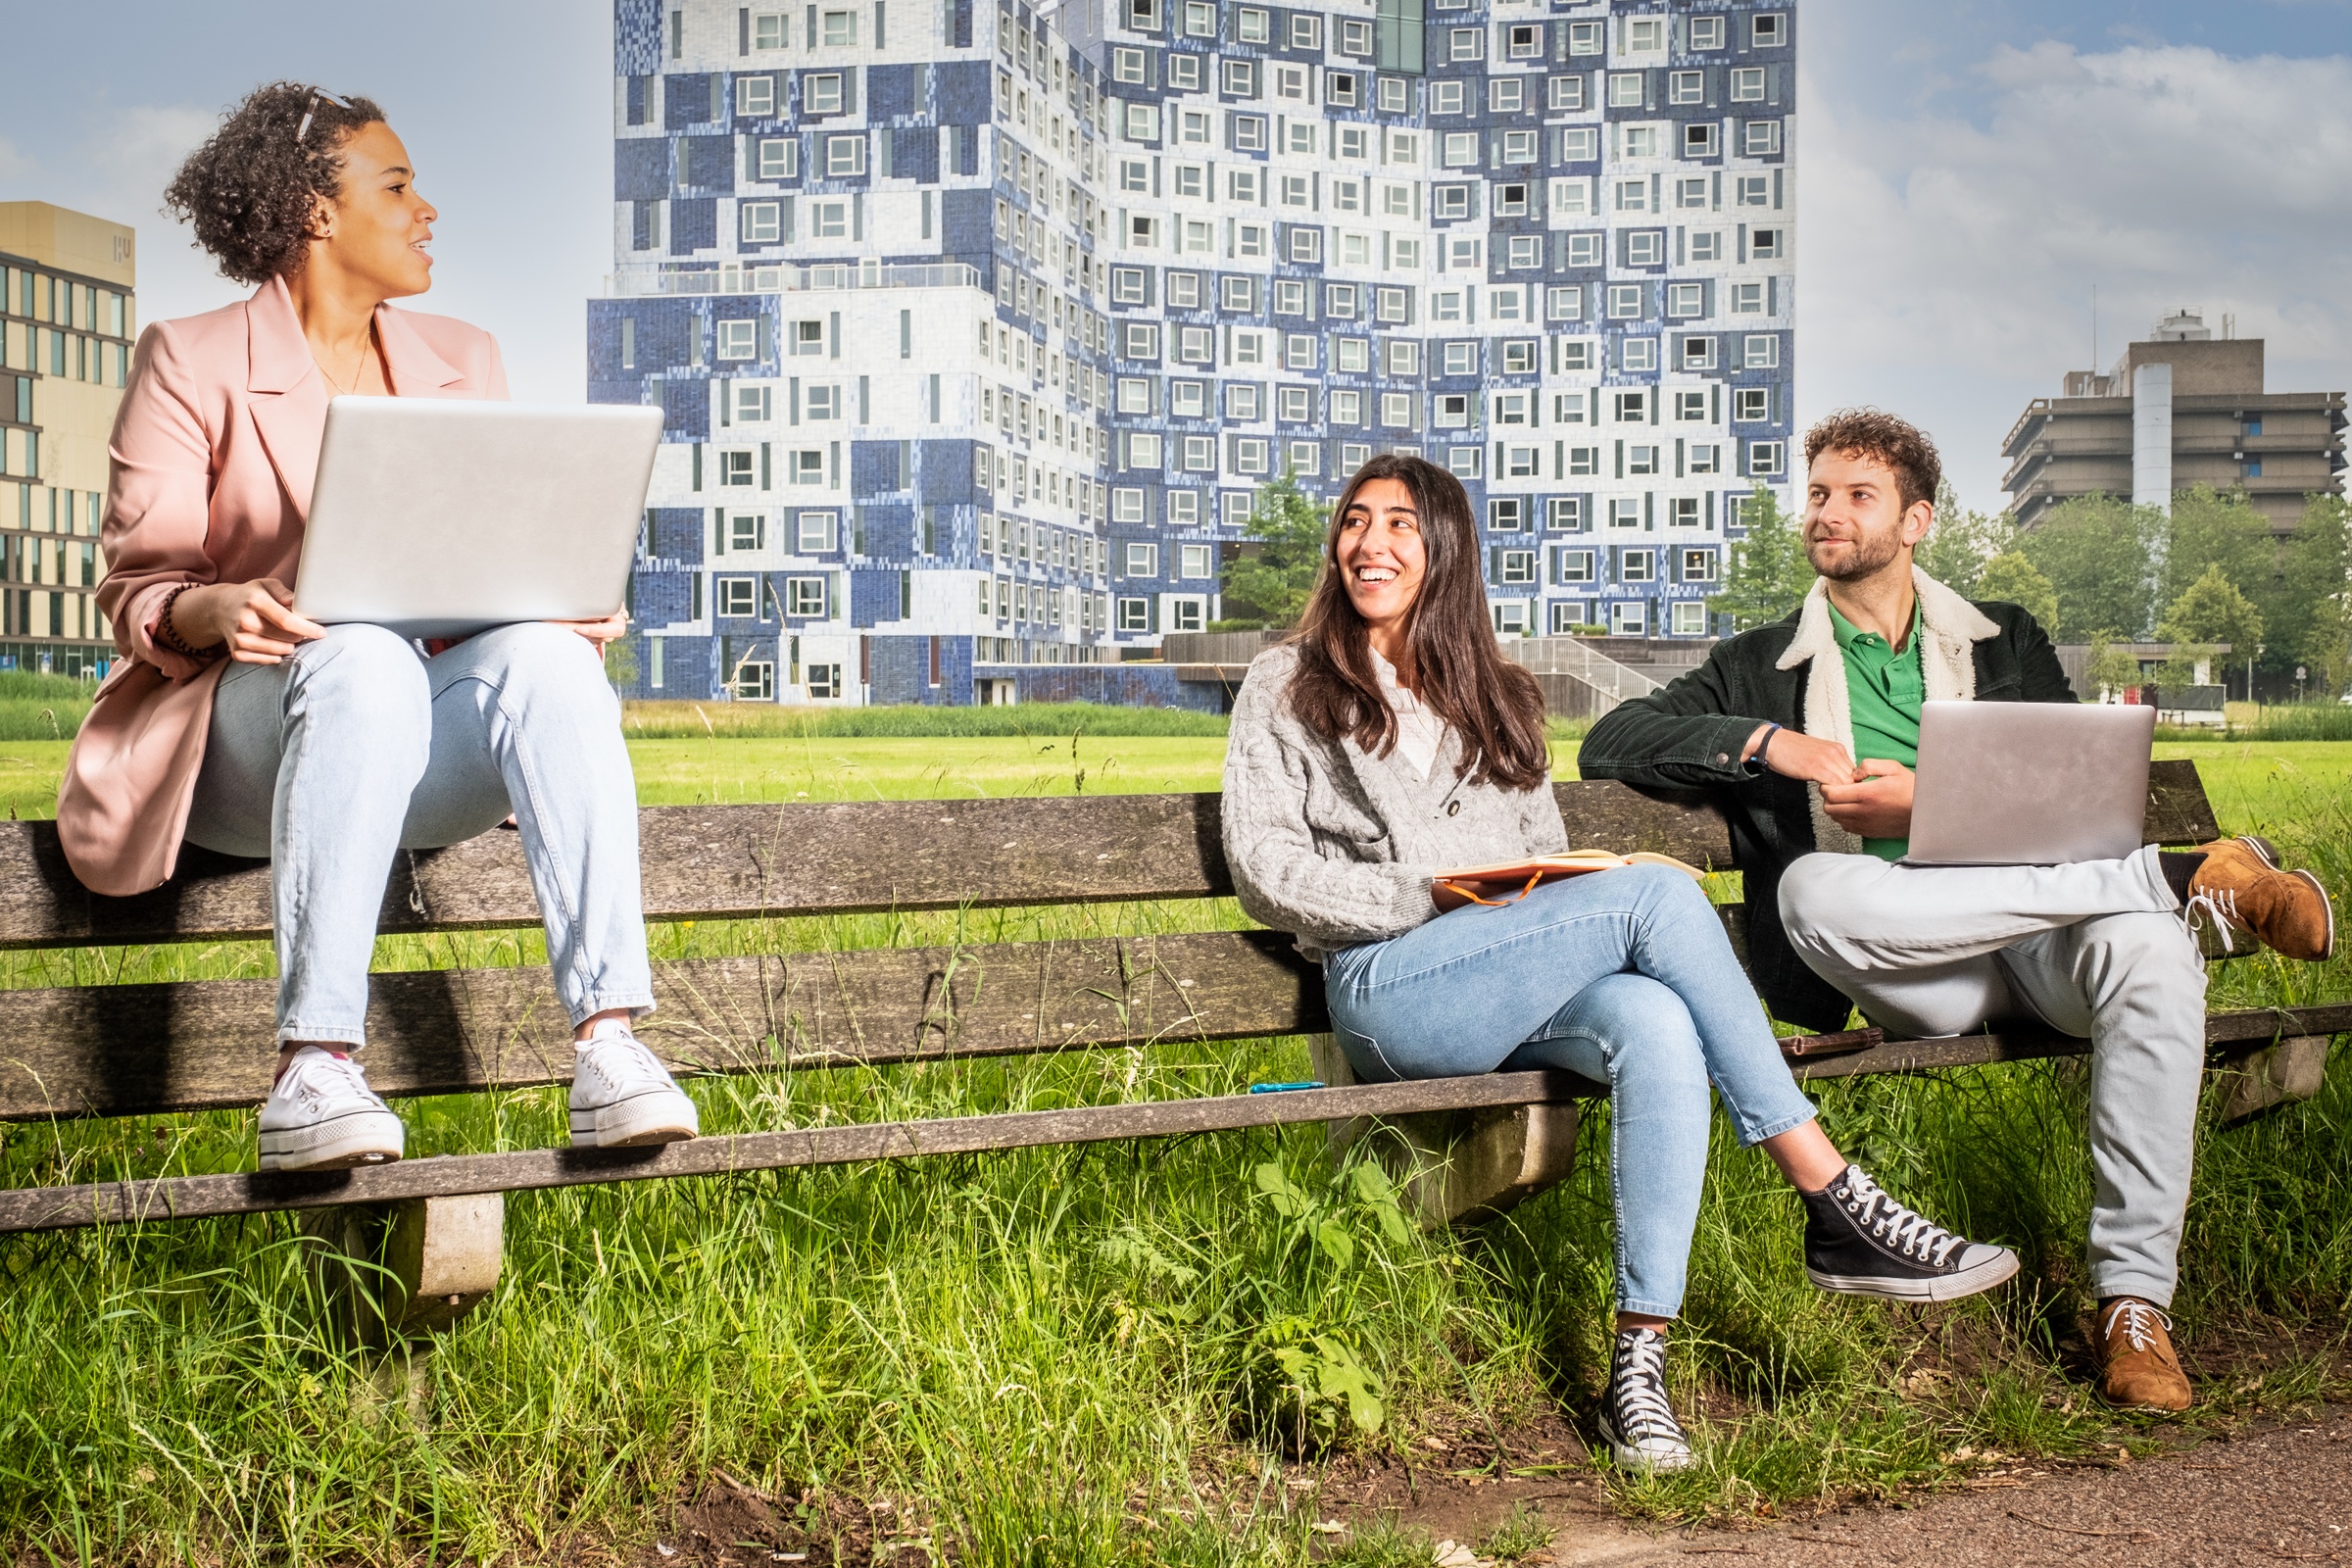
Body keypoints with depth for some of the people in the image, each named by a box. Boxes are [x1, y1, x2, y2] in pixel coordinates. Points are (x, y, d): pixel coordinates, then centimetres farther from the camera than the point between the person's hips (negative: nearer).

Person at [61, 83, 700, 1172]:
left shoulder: (461, 363, 19)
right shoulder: (191, 365, 5)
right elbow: (134, 589, -1)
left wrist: (575, 607, -10)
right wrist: (218, 610, -25)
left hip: (425, 744, 3)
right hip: (242, 739, -3)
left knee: (542, 652, -31)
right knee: (363, 661, -38)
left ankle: (607, 1044, -42)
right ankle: (312, 1071, -43)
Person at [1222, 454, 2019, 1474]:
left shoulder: (1498, 700, 26)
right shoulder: (1286, 687, 13)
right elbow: (1264, 869, 2)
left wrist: (1550, 901, -1)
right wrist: (1431, 896, -11)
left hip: (1524, 994, 4)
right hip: (1386, 988, -4)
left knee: (1656, 1026, -33)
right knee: (1659, 896, -27)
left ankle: (1638, 1367, -36)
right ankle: (1839, 1207, -26)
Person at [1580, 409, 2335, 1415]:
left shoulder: (2004, 644, 22)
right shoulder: (1763, 668, 21)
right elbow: (1610, 743, 9)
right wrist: (1768, 742, -5)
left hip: (2040, 916, 0)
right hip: (1905, 961, 0)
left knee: (2150, 951, -36)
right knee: (1813, 889, -37)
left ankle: (2133, 1302, -30)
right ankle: (2191, 873, -27)